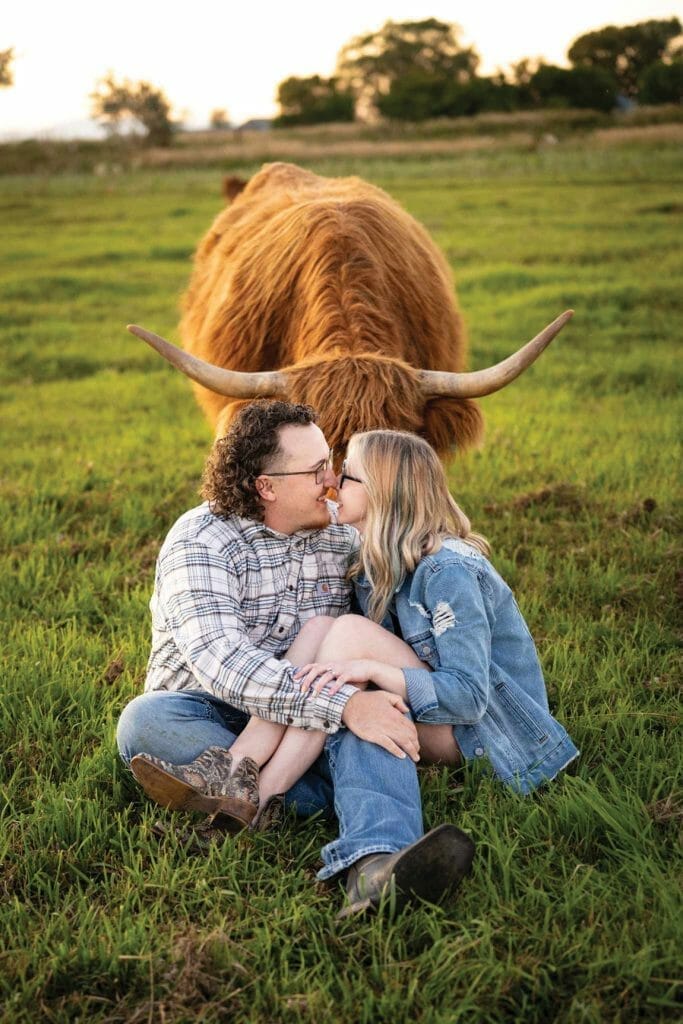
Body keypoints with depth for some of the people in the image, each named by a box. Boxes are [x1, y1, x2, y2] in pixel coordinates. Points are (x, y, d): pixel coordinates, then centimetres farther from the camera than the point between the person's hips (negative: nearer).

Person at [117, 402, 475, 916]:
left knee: (374, 704, -29)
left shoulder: (342, 535, 6)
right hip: (208, 716, -2)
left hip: (305, 729, 3)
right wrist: (342, 705, -37)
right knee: (145, 721, -35)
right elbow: (220, 661, -29)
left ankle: (376, 864, -57)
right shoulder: (202, 541, -13)